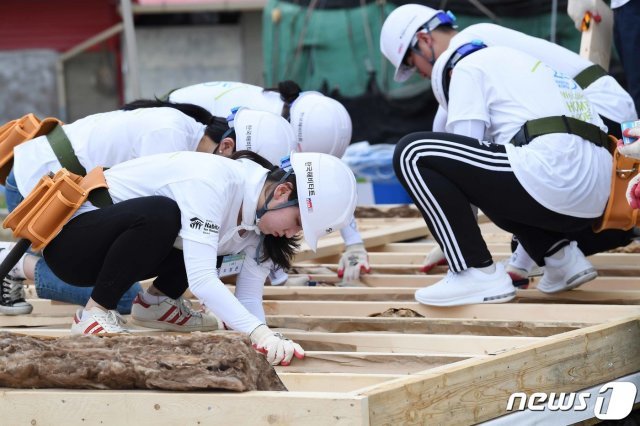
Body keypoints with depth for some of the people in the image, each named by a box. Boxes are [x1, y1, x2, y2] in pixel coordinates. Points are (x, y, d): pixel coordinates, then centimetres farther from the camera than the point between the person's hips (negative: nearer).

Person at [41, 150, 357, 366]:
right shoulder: (213, 182, -30)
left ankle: (157, 302, 11)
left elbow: (249, 298, -3)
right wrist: (259, 332, -45)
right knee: (161, 213, -36)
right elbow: (201, 280, -38)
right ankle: (94, 313, -18)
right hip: (69, 239, -8)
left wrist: (265, 340, -23)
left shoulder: (259, 214, -3)